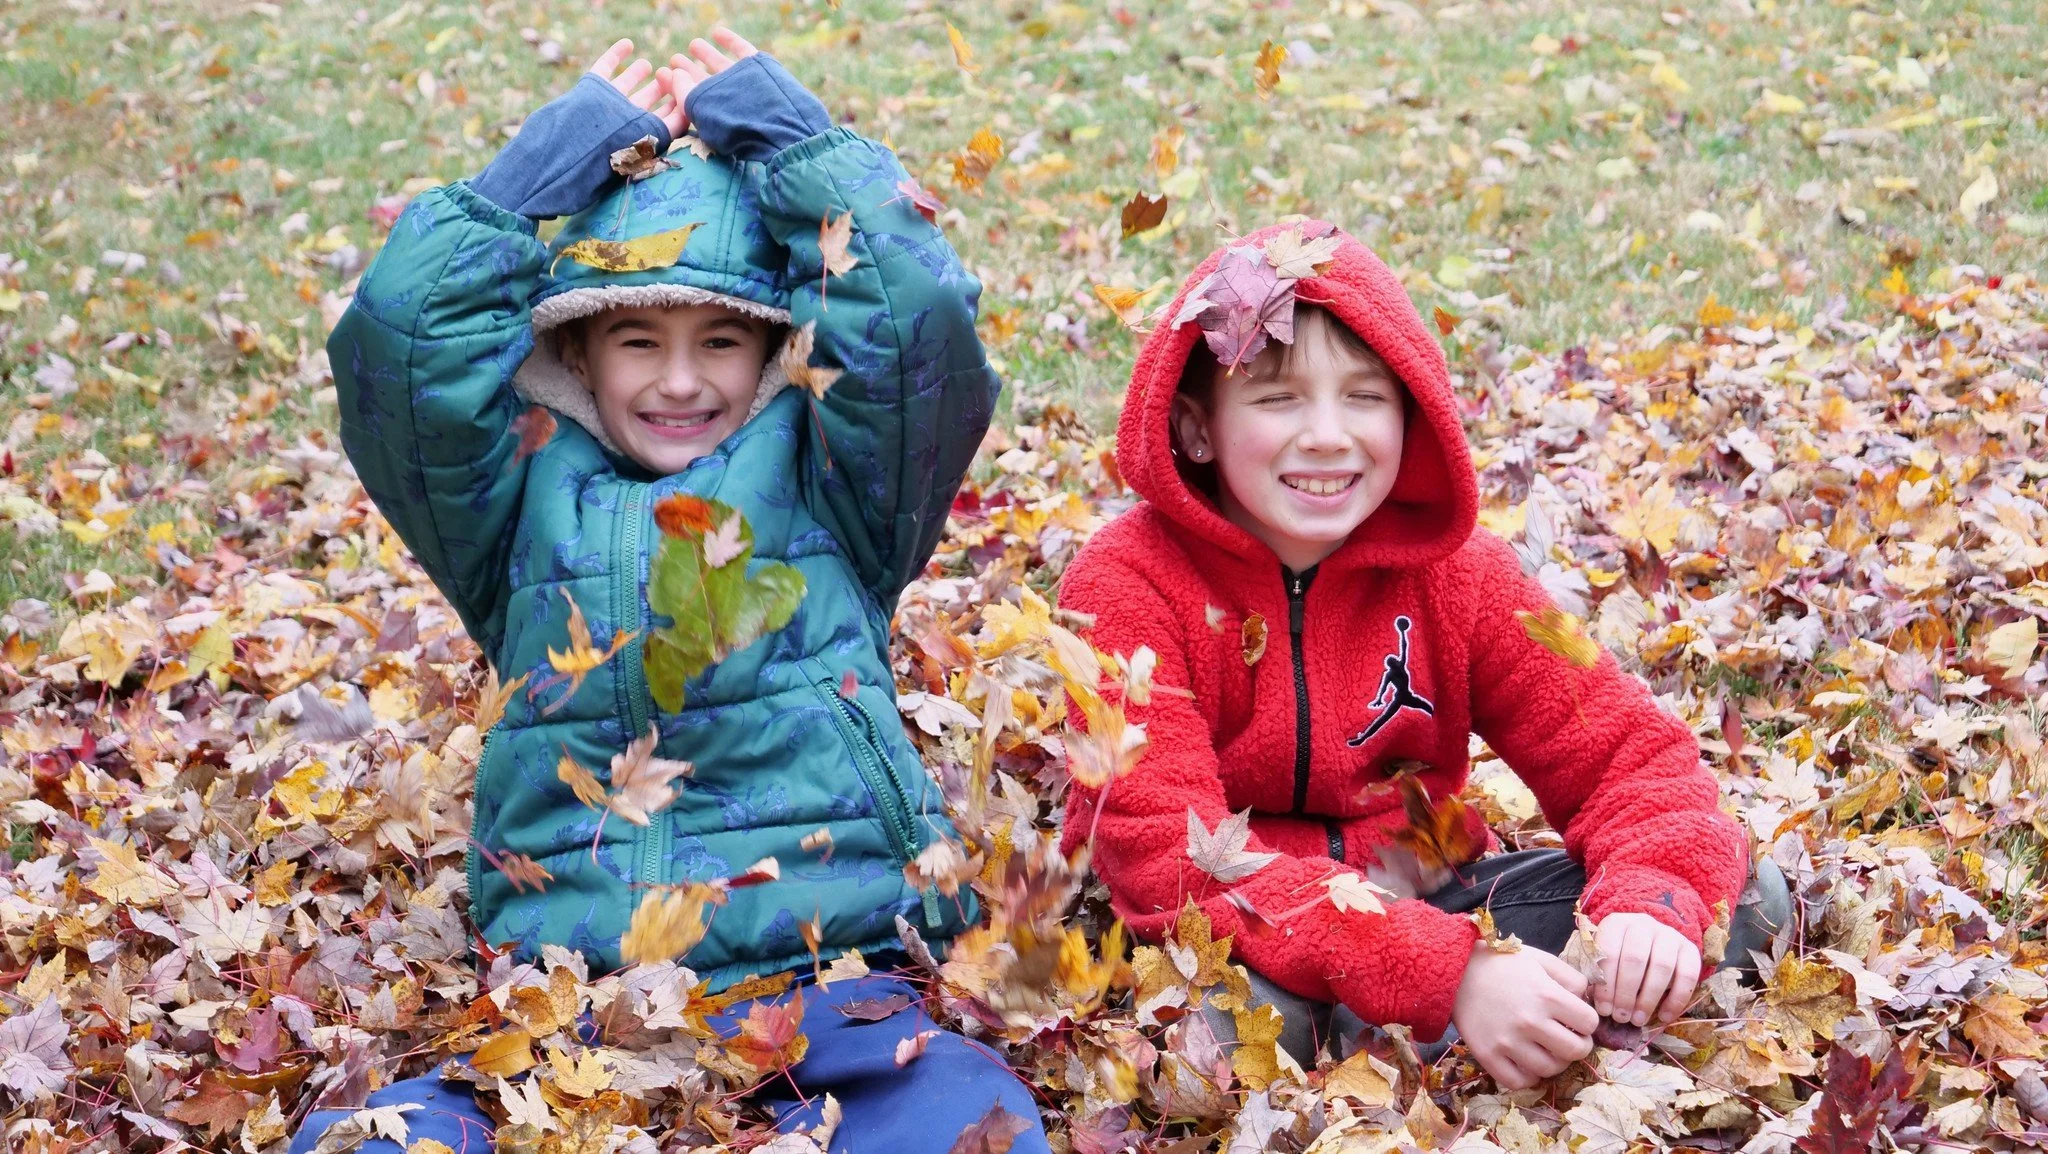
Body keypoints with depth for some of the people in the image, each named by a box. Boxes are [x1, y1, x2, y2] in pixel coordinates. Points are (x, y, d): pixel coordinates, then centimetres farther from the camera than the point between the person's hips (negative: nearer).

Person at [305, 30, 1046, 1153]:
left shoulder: (821, 478, 15)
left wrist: (787, 133, 12)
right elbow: (400, 336, 5)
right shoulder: (533, 493, 18)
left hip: (826, 984, -1)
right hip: (561, 1003, 2)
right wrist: (557, 156, 12)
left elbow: (914, 317, -1)